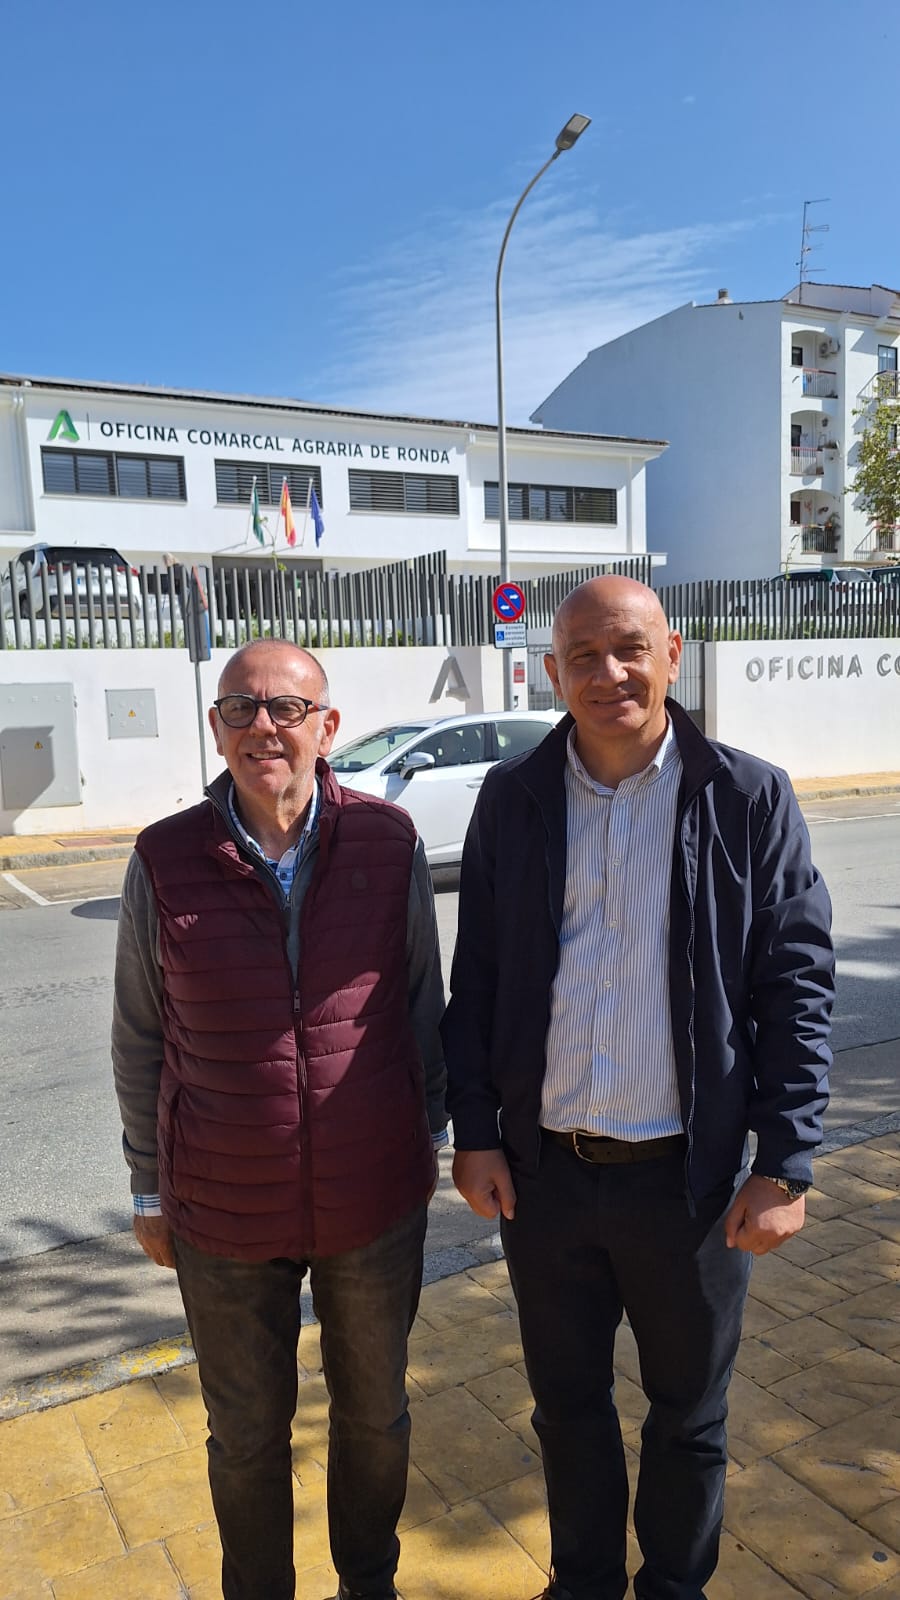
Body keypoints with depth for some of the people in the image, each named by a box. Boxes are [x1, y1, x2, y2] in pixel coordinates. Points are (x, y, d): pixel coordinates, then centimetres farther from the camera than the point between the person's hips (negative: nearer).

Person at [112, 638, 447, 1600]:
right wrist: (150, 1190, 3)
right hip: (224, 1214, 0)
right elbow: (139, 1040, -1)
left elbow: (422, 1004, 1)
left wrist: (429, 1133, 7)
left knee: (374, 1414, 22)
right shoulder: (165, 862, -10)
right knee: (247, 1433, 20)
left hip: (375, 1199, 1)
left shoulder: (389, 844, -10)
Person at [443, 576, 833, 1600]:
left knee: (689, 1415, 19)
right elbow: (475, 977, 3)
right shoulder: (511, 800, -2)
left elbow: (797, 986, -6)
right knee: (567, 1403, 22)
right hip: (541, 1170, 2)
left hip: (687, 1173, -1)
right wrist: (474, 1132, 1)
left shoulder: (749, 799, -8)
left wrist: (785, 1165, -8)